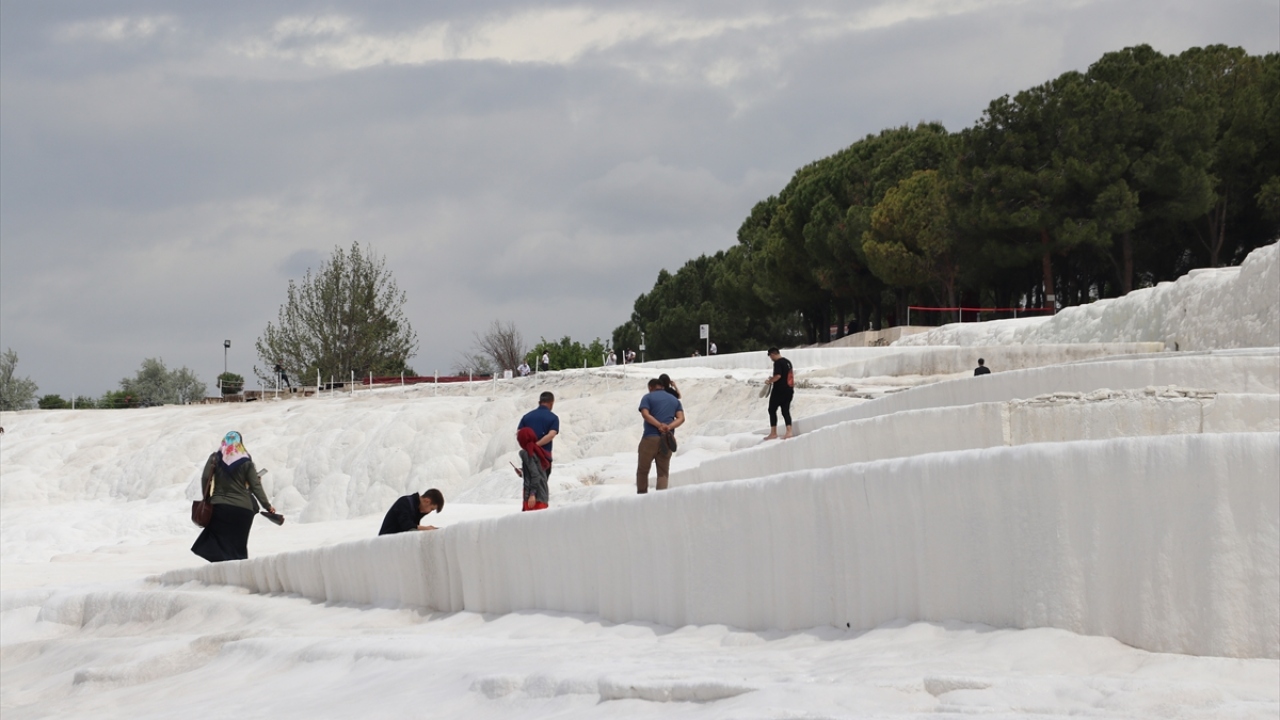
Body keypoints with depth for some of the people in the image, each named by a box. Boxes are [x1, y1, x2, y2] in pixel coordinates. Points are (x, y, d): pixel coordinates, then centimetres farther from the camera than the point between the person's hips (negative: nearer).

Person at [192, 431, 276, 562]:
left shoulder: (215, 458, 4)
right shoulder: (246, 462, 1)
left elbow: (205, 478, -2)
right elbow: (255, 486, -2)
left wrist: (206, 498, 10)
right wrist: (267, 506, 2)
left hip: (220, 507, 0)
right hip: (243, 509, 0)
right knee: (238, 545, 8)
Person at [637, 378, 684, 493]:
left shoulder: (648, 398, 5)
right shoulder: (674, 399, 19)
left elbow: (645, 414, -12)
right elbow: (681, 418, 5)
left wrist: (660, 425, -16)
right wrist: (669, 427, -10)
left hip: (650, 437, -4)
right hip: (667, 440, 4)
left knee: (642, 470, 10)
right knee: (663, 472, 6)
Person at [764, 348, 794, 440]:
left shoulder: (778, 363, -14)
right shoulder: (788, 362, 13)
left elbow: (778, 376, -25)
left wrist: (769, 381, -8)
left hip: (779, 390, -8)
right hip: (789, 390, 8)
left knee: (772, 410, 4)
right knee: (786, 411, 10)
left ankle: (773, 433, 2)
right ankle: (789, 431, -2)